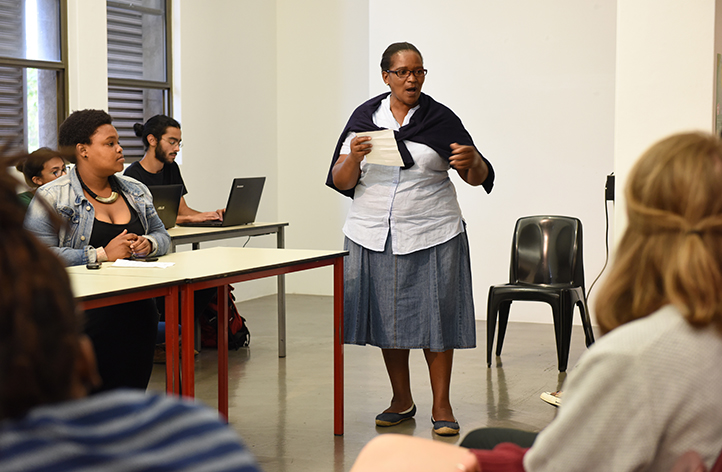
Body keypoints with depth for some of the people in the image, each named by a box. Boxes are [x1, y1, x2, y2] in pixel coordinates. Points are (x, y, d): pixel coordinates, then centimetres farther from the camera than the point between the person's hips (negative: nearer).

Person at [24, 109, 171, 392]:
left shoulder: (136, 191, 15)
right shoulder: (51, 198, -5)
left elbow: (162, 236, 21)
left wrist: (148, 244, -4)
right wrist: (102, 255, -19)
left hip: (138, 312, 6)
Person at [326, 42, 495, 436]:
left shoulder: (441, 118, 0)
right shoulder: (364, 117, 5)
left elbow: (478, 178, 1)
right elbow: (341, 182, 4)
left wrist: (472, 161, -21)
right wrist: (354, 158, -16)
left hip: (432, 236, -2)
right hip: (374, 236, 2)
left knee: (436, 316, 0)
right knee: (388, 316, 8)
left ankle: (441, 406, 11)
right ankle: (401, 401, 23)